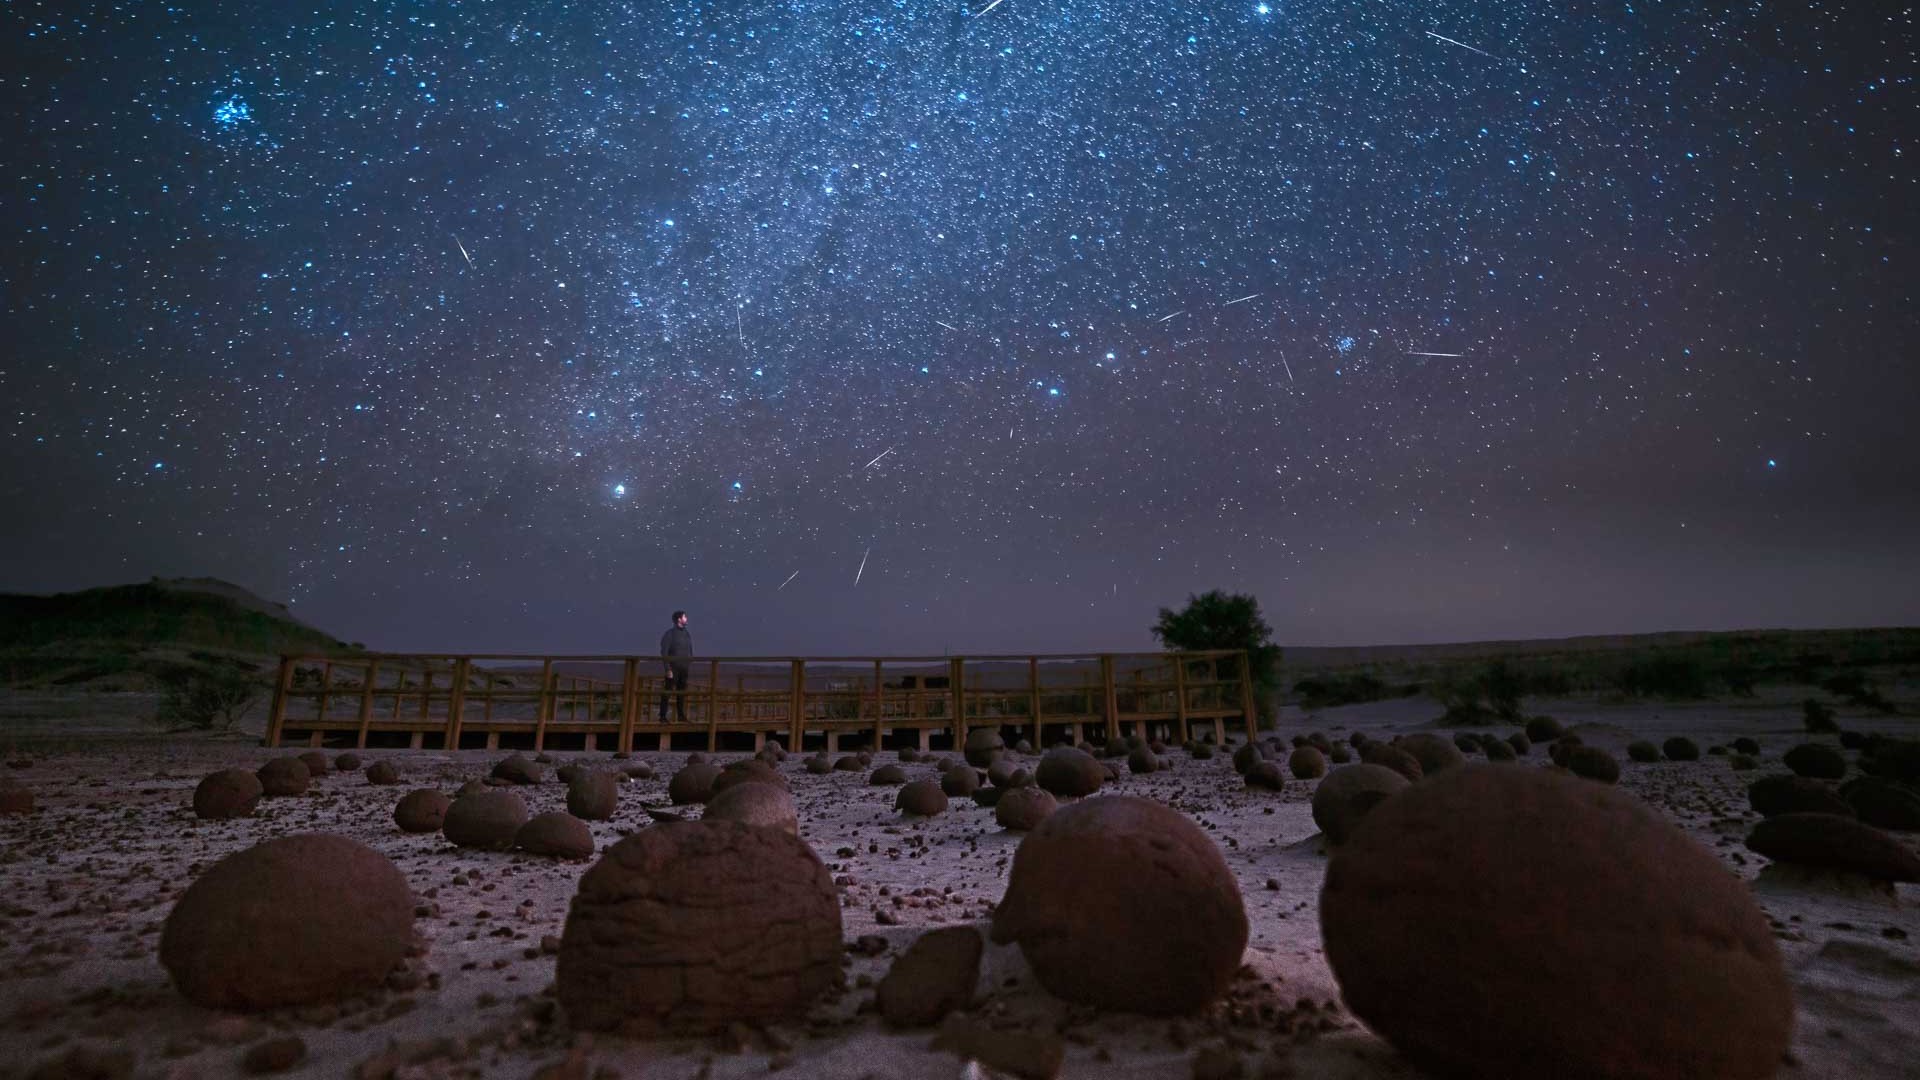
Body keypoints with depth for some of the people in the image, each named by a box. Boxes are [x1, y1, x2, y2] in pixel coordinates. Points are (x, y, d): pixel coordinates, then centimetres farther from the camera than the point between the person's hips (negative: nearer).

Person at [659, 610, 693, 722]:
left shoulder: (688, 633, 9)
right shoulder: (669, 633, -8)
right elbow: (664, 653, -11)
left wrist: (690, 667, 10)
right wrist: (668, 669, -16)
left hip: (684, 669, 5)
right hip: (673, 668, -5)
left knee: (682, 693, 9)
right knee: (667, 692, -3)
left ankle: (681, 715, 15)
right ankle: (662, 716, 1)